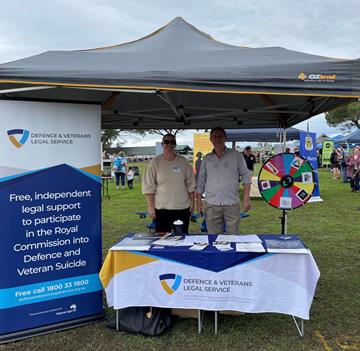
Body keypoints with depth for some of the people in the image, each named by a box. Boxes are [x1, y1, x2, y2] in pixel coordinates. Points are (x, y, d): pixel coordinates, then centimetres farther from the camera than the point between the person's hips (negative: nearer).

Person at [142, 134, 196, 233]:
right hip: (161, 209, -2)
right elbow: (149, 187, -2)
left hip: (183, 208, 2)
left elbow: (190, 185, 8)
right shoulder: (155, 163, -2)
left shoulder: (183, 162, 4)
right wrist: (151, 207, -6)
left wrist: (192, 203, 5)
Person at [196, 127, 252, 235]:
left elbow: (246, 176, 3)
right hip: (211, 205, 2)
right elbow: (200, 182, 13)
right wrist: (198, 201, 8)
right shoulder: (207, 159, 10)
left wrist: (246, 198, -4)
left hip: (232, 204, -1)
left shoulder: (236, 155, 4)